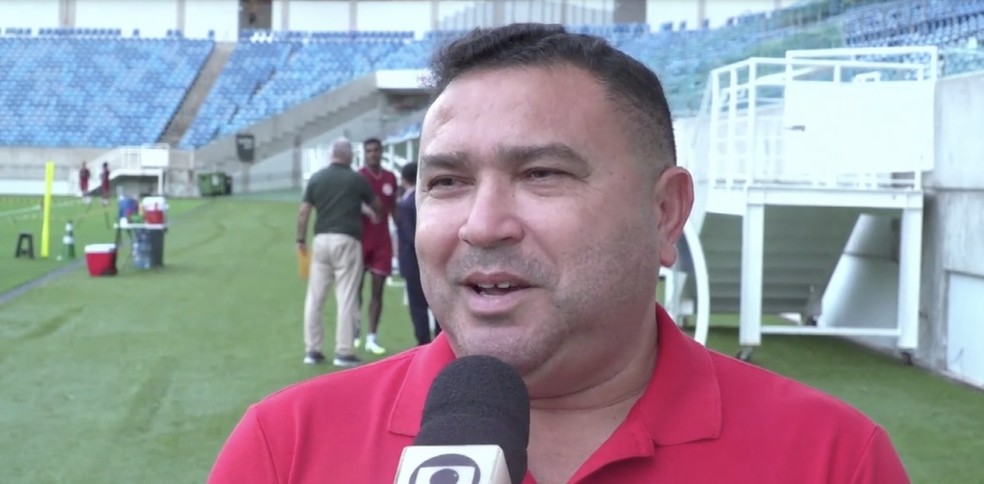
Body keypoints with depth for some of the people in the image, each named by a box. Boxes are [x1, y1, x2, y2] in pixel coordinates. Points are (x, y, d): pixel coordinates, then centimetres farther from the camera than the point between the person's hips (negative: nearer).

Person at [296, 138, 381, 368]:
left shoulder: (316, 178, 7)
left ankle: (312, 350, 12)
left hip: (321, 239, 4)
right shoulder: (356, 179, 1)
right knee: (346, 297, -1)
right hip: (346, 240, -3)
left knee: (315, 296, 9)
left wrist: (301, 239, 13)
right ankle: (344, 352, -1)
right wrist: (378, 210, 37)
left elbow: (303, 212, 3)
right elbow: (377, 206, 14)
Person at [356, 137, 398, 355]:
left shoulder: (390, 178, 8)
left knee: (378, 289, 2)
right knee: (357, 286, 4)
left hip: (382, 241, 3)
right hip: (361, 239, -3)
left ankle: (372, 338, 5)